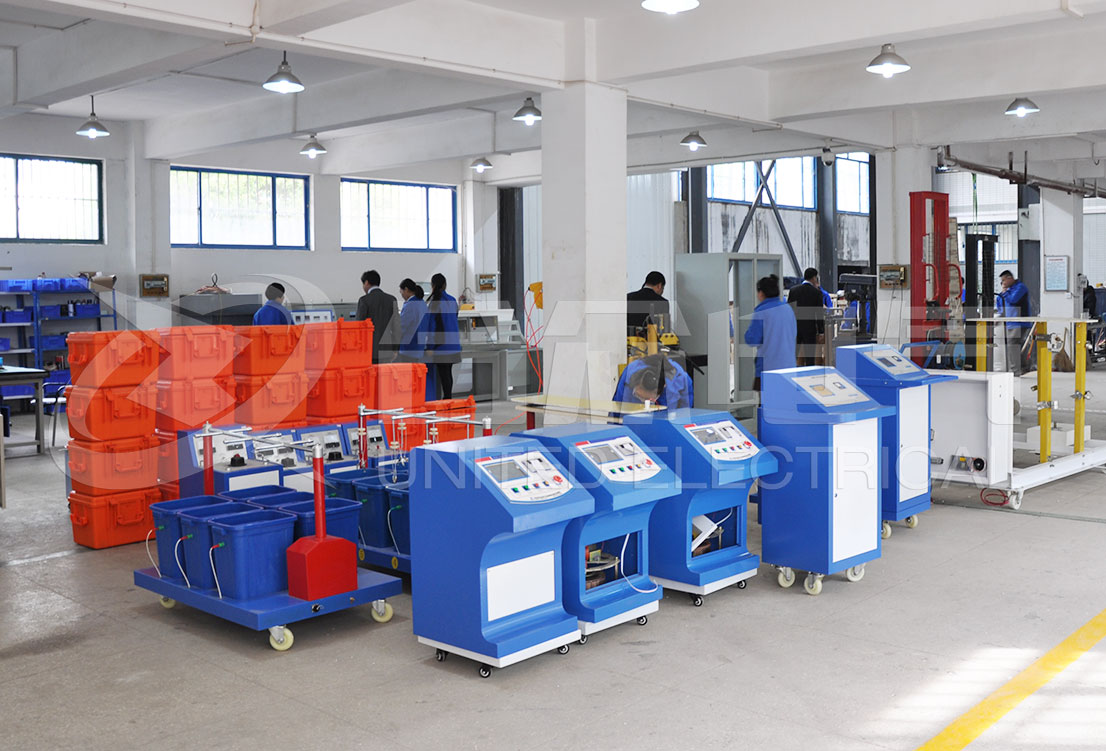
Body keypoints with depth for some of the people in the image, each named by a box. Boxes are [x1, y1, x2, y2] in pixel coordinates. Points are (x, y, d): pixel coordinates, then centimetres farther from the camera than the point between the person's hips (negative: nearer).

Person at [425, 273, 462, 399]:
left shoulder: (436, 302, -14)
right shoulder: (452, 300, 8)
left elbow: (436, 324, -17)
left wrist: (430, 347, -15)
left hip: (441, 345, -8)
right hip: (452, 344, 8)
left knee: (443, 374, -4)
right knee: (447, 372, 13)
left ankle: (447, 398, -3)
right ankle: (448, 398, 18)